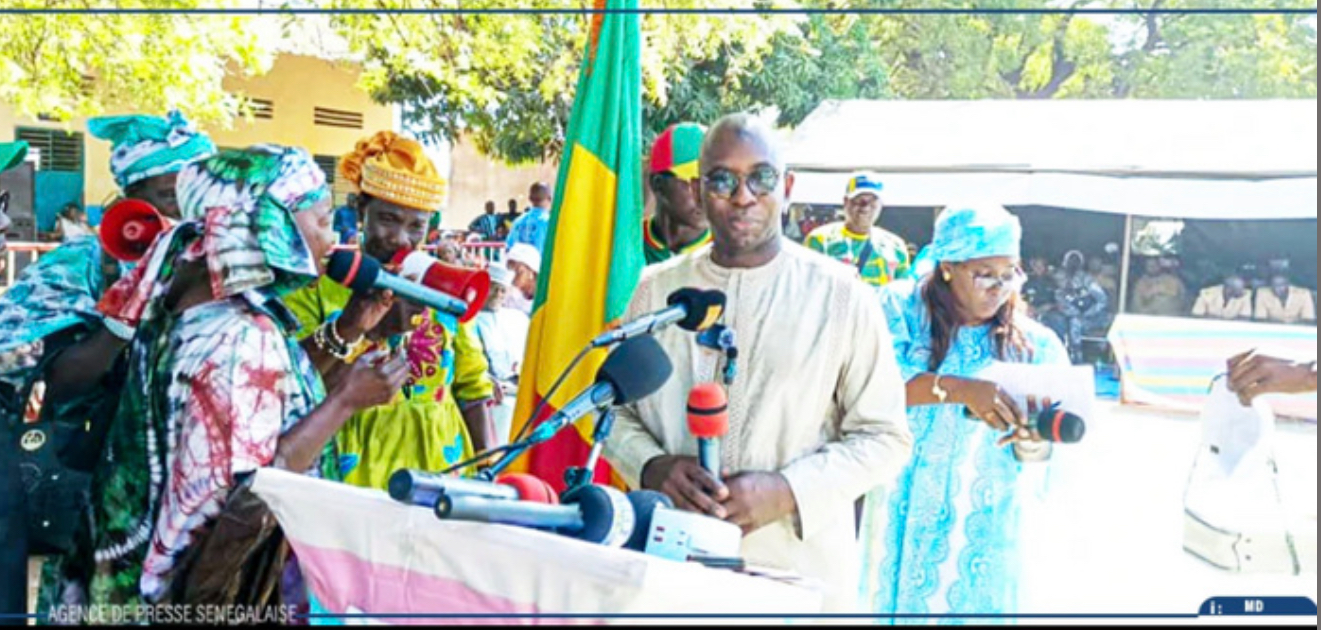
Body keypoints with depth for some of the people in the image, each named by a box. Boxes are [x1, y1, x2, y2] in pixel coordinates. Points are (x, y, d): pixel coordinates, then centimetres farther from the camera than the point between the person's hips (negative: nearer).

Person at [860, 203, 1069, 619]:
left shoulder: (1032, 343, -1)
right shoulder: (900, 309, -6)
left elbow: (1045, 440, -1)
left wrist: (1031, 446, -23)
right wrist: (959, 389, -34)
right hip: (903, 515, -1)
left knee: (974, 605, 10)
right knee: (890, 601, 14)